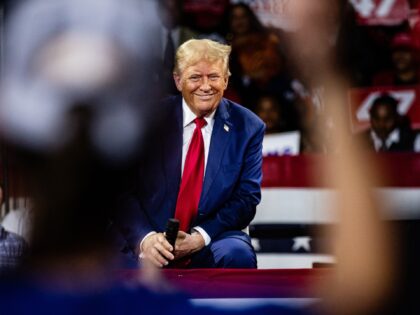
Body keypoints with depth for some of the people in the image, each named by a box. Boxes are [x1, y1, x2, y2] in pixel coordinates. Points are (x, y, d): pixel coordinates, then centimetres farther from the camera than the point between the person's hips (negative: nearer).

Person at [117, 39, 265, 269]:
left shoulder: (247, 127, 5)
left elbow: (247, 198, 2)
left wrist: (200, 237, -14)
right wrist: (144, 238, -20)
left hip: (212, 243, 2)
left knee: (238, 255, -32)